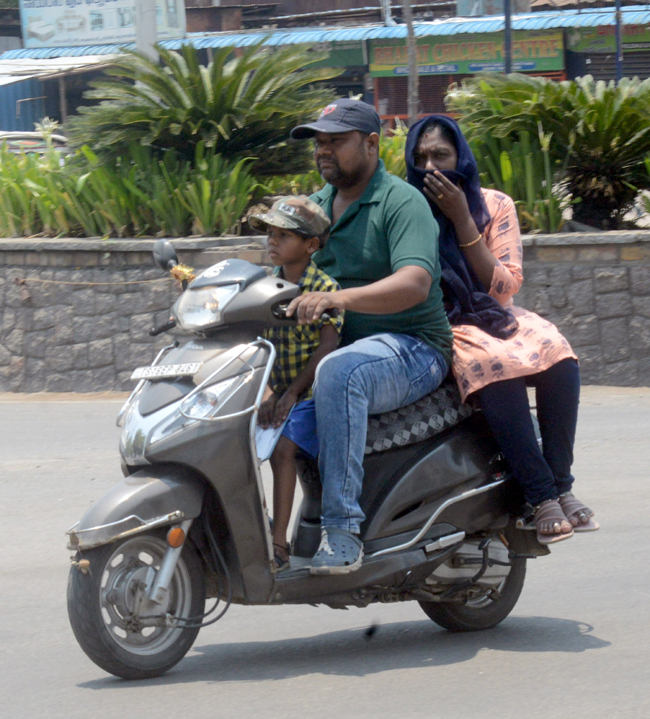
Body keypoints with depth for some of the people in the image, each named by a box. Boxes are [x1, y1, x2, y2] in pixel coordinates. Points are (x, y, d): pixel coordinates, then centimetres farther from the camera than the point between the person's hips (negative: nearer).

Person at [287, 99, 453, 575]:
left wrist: (339, 299, -40)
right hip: (328, 346, 8)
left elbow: (415, 283, -24)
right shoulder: (315, 206, 17)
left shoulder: (402, 202, -8)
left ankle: (343, 529, -40)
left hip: (409, 348, -8)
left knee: (338, 374, -39)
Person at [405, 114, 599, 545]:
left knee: (558, 355, -29)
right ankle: (541, 496, -35)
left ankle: (561, 484, -26)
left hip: (491, 316, 3)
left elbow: (505, 286, -4)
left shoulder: (495, 205, 6)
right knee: (493, 365, -37)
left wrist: (462, 220, -11)